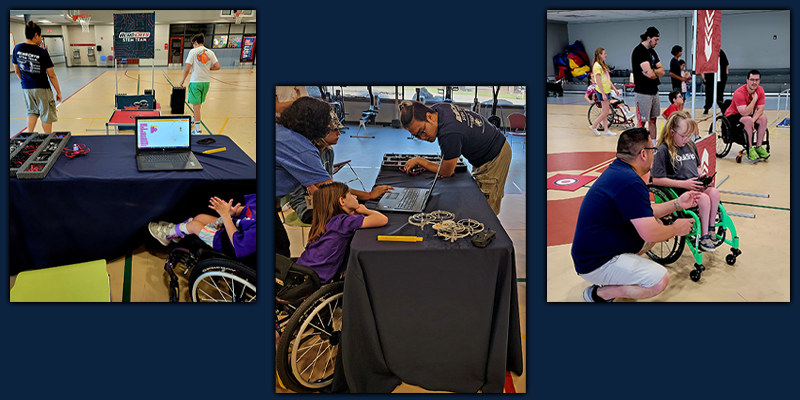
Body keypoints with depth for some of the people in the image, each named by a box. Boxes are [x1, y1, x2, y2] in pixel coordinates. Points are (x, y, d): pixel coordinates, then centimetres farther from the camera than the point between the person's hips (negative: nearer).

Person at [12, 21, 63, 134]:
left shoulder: (17, 49, -3)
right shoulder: (42, 52, -18)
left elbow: (17, 71, 8)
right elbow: (51, 75, -13)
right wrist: (58, 92, -3)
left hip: (26, 88, 5)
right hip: (41, 88, -5)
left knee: (32, 112, 23)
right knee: (46, 116, 7)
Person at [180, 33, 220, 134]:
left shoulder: (193, 51, -9)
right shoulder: (210, 52, 4)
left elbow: (187, 69, -12)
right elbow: (217, 67, 0)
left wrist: (183, 79, 1)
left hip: (195, 82, -5)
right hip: (206, 81, 5)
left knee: (196, 105, -1)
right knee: (199, 102, 25)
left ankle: (198, 129, -1)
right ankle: (195, 119, 44)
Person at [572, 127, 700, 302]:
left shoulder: (617, 170, 7)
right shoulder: (630, 182, -26)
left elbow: (644, 214, 18)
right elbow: (650, 234, -25)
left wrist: (677, 204, 15)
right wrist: (677, 229, -5)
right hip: (595, 263, -11)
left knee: (659, 225, 19)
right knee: (660, 280, -20)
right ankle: (599, 294, -5)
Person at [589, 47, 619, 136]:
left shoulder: (603, 65, 15)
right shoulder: (597, 66, -14)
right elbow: (598, 81, -19)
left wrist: (615, 89, 19)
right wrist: (603, 94, -22)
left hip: (607, 91, 9)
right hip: (602, 91, -9)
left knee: (605, 112, 10)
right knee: (605, 112, -8)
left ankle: (606, 130, 12)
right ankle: (593, 126, 3)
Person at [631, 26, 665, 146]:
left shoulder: (652, 52, 15)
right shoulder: (639, 51, -14)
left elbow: (662, 71, 10)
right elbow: (650, 74, -23)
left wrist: (652, 72, -10)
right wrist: (657, 73, -1)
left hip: (654, 91, 9)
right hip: (643, 92, -9)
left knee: (653, 120, 13)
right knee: (642, 122, -6)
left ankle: (653, 145, 20)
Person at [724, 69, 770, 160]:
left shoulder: (760, 90, -7)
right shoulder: (739, 93, -27)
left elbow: (760, 109, -11)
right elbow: (745, 113, -32)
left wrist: (753, 120, -28)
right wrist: (754, 99, -28)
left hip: (749, 114, 7)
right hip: (732, 116, -7)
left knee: (763, 118, -19)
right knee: (748, 120, -35)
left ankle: (759, 146, -11)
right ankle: (750, 149, -26)